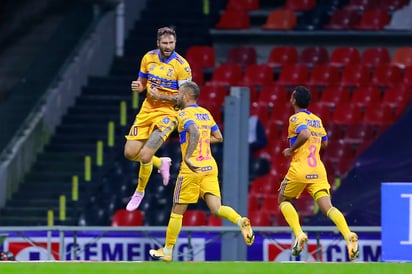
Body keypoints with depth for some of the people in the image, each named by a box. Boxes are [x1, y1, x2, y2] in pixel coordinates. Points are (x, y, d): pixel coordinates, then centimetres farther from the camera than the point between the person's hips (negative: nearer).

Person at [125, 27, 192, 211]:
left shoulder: (182, 66, -15)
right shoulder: (148, 58, 1)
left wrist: (161, 96, -24)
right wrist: (138, 87, -9)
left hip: (167, 112, -6)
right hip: (147, 110, 6)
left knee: (145, 156, -16)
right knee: (130, 153, 2)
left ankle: (140, 192, 11)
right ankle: (161, 163, 32)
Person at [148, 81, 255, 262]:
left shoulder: (184, 114, -8)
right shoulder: (206, 113, 14)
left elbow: (195, 133, -27)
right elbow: (218, 137, 21)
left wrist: (187, 157, -31)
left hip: (192, 168, -6)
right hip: (210, 166, 6)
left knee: (177, 211, 7)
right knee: (216, 208, -2)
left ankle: (167, 251, 16)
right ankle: (241, 221, -31)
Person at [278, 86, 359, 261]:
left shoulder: (296, 118, -5)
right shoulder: (317, 120, 17)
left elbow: (305, 134, -24)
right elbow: (324, 143, 29)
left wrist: (291, 149, -11)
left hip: (299, 169, -5)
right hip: (318, 171, 5)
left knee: (283, 201, 17)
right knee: (327, 207, -6)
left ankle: (299, 234, -5)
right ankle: (348, 235, -31)